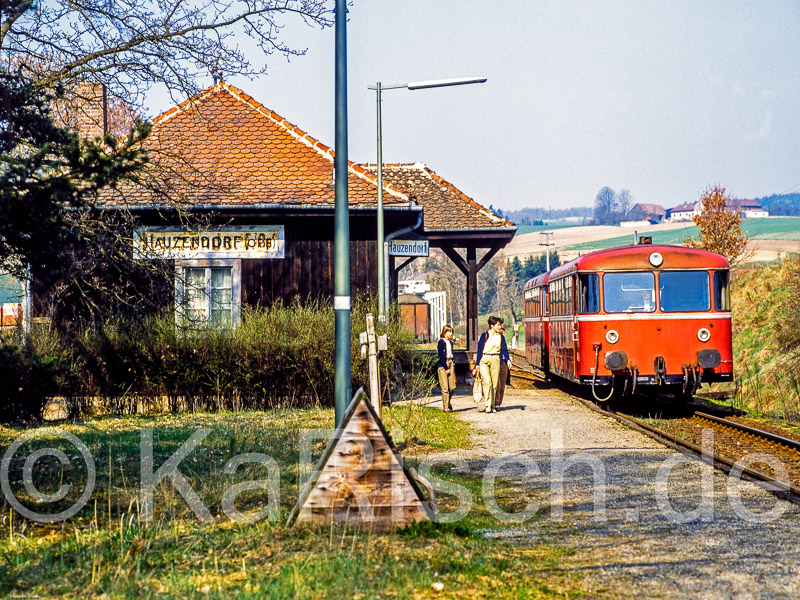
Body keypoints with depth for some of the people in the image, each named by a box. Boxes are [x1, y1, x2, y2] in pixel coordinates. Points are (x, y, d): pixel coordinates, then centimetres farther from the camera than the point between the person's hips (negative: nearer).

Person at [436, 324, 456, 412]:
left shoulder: (450, 342, 14)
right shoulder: (441, 341, -7)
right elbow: (441, 355, -12)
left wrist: (453, 368, 13)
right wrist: (446, 368, -13)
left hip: (450, 364, 6)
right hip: (442, 365, -6)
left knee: (452, 387, 3)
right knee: (445, 388, -7)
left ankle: (448, 404, 23)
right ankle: (445, 407, -2)